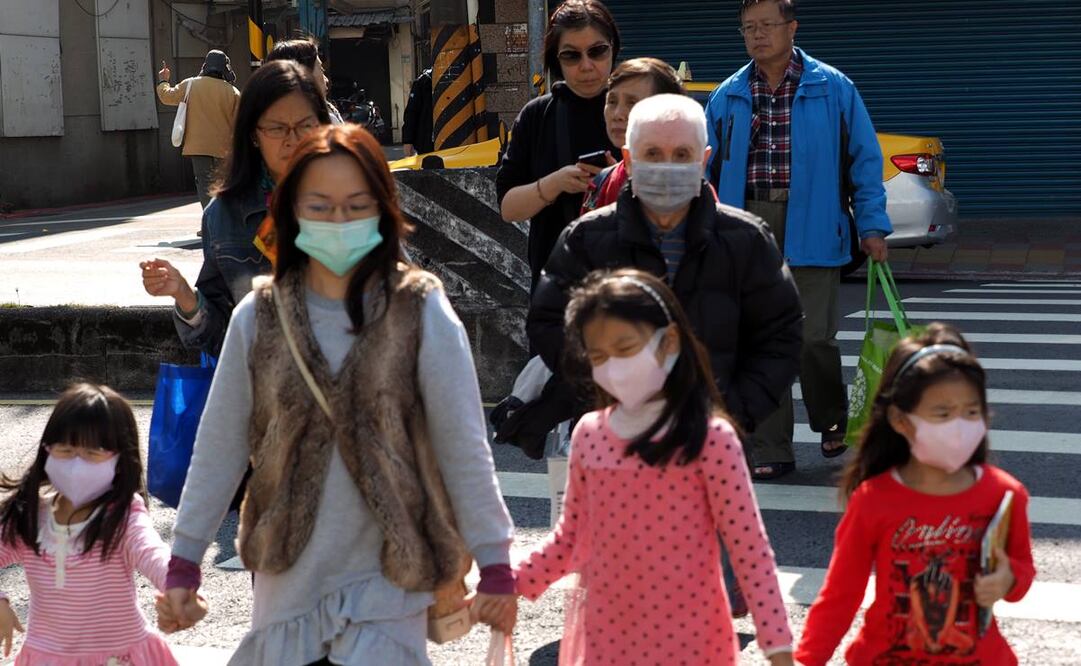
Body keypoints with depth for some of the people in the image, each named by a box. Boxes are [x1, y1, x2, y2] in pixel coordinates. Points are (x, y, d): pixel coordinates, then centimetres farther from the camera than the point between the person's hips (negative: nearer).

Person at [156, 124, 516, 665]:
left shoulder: (420, 312, -9)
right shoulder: (259, 316, -2)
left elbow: (463, 447, -6)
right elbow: (219, 446, 4)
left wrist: (495, 564, -5)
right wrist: (185, 558, 6)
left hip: (388, 574, -2)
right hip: (287, 574, 3)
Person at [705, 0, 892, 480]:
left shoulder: (833, 89, 3)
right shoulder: (727, 97, 11)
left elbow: (864, 158, 5)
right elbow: (706, 169, 15)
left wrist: (872, 226, -1)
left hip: (811, 229, -3)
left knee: (813, 337, -5)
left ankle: (832, 422, 25)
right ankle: (770, 453, 10)